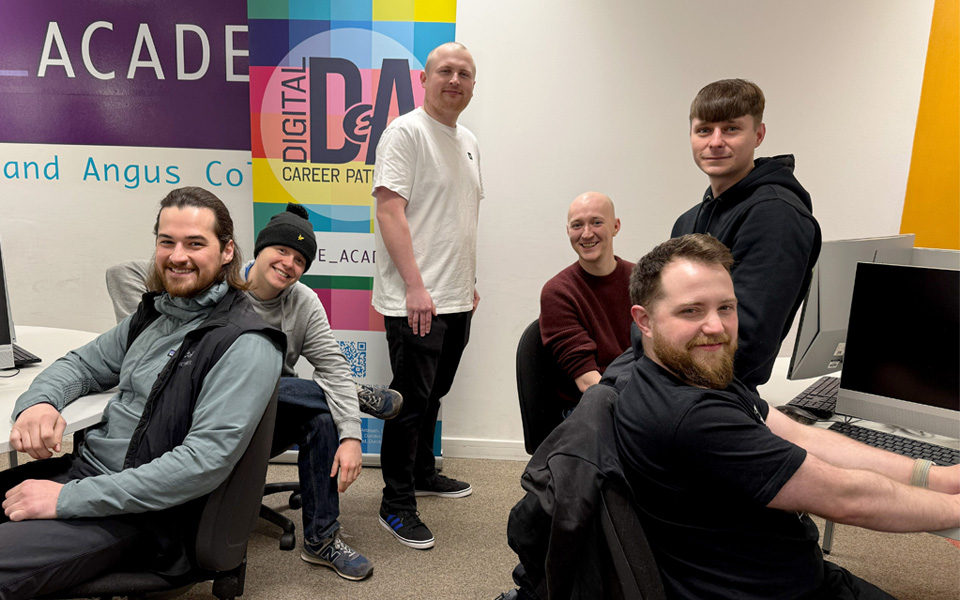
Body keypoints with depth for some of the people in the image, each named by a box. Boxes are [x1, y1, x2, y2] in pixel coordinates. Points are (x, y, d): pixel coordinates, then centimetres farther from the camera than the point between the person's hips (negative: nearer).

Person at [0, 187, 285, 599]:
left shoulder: (245, 345, -18)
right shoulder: (155, 314, 9)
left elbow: (205, 461, -23)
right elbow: (83, 363, 20)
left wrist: (69, 498, -21)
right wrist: (38, 401, -5)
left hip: (140, 509, -8)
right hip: (80, 466, 8)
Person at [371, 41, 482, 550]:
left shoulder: (468, 141, 17)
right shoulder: (405, 132, -8)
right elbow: (389, 210, -17)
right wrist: (415, 287, -23)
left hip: (457, 299, 8)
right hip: (415, 299, -8)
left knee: (433, 393, 19)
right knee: (412, 399, -2)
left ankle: (423, 473, 36)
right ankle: (396, 505, 12)